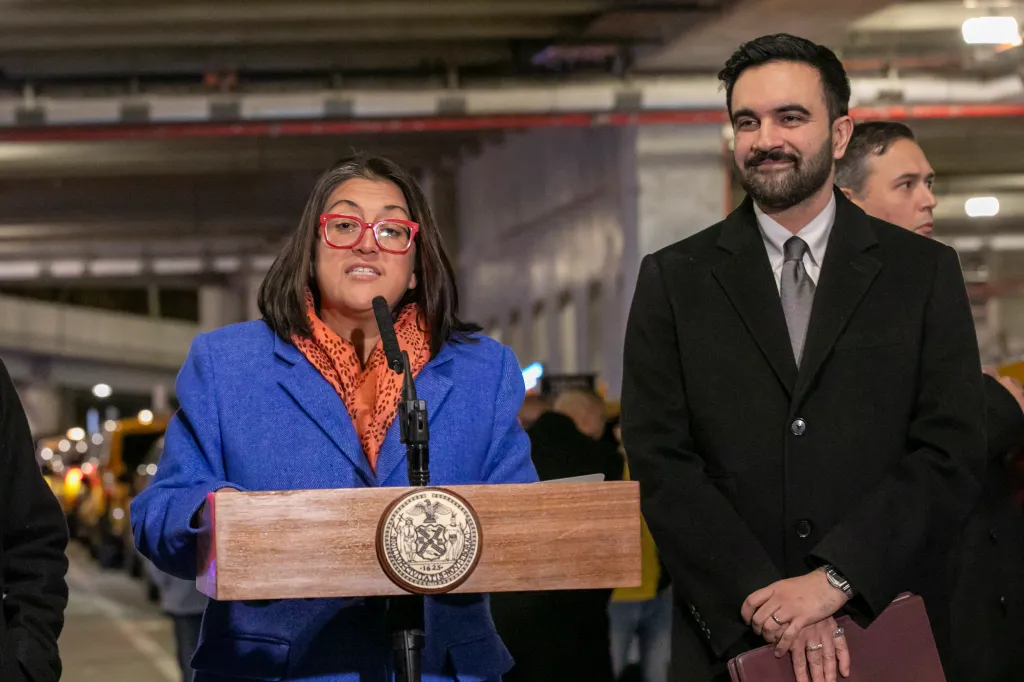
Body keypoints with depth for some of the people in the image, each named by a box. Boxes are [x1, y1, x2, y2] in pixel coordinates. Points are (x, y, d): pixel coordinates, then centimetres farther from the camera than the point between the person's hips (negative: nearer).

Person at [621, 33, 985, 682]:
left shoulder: (926, 272, 3)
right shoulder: (673, 280, 4)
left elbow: (952, 454, -5)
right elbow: (660, 463, -4)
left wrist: (833, 579, -16)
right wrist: (763, 598, -15)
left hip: (887, 626, 0)